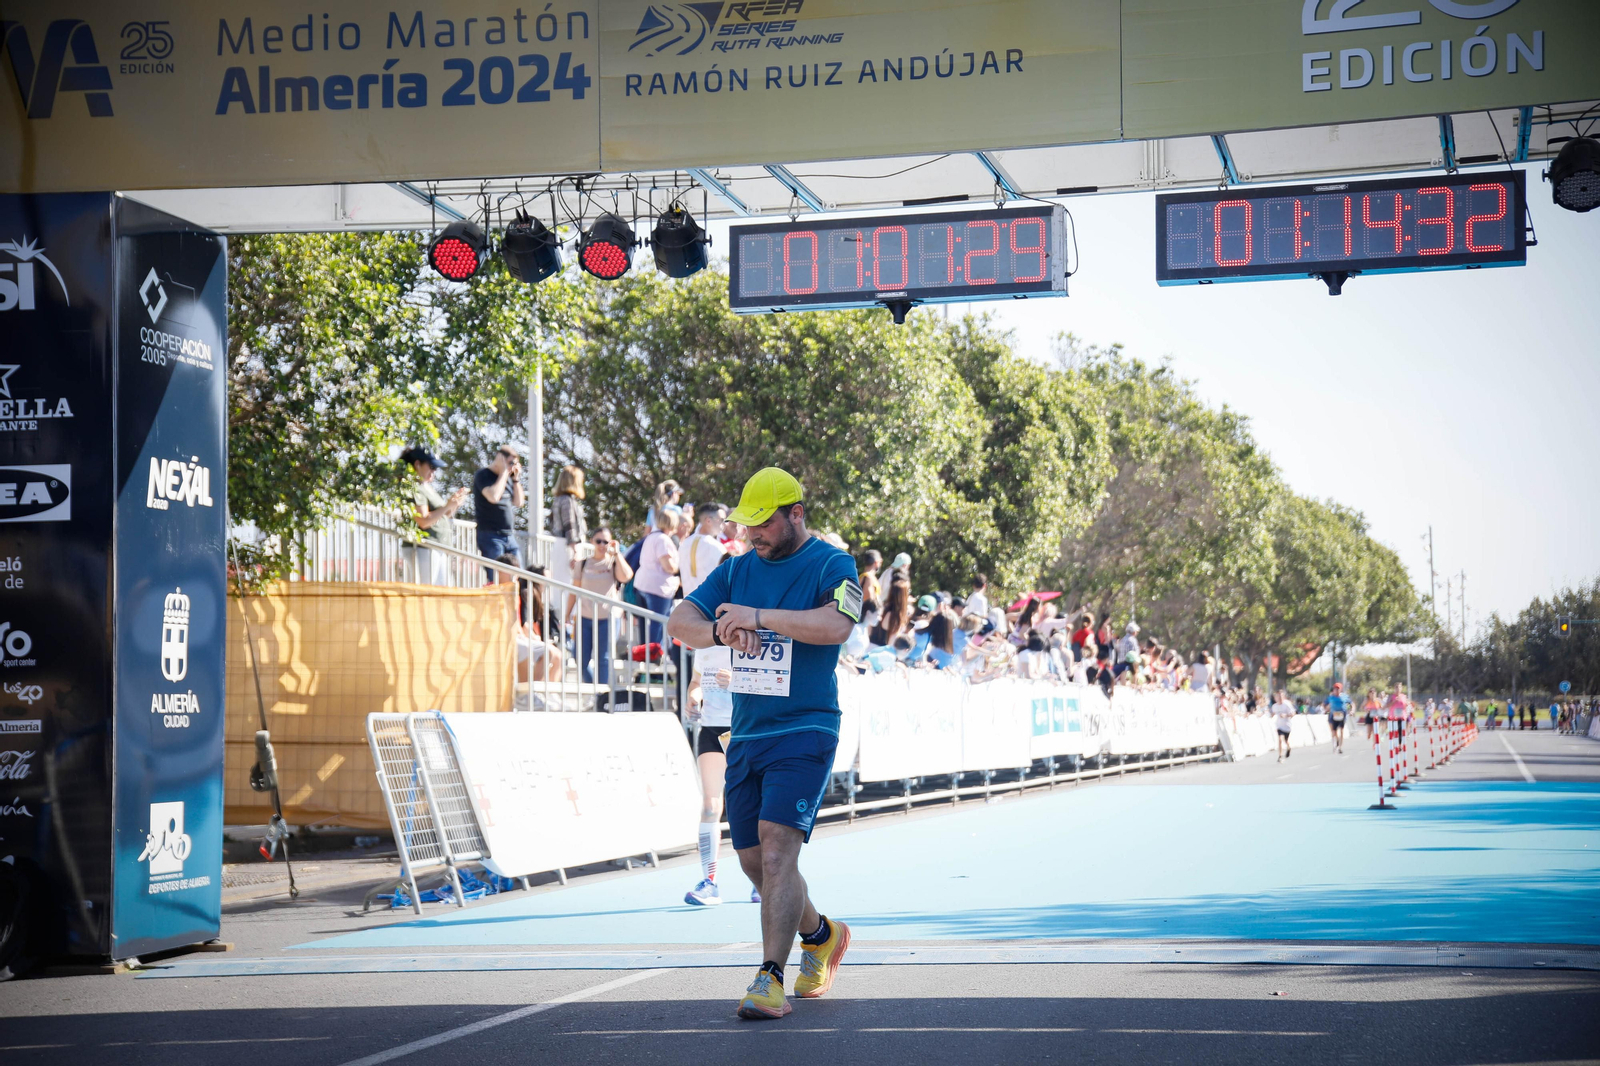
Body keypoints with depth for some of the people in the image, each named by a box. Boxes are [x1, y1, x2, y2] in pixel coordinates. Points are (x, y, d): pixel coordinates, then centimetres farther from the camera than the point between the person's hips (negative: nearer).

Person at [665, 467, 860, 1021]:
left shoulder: (831, 565, -5)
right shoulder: (737, 569, 13)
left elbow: (835, 625, -24)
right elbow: (679, 622, 4)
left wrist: (758, 616, -28)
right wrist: (721, 630, -18)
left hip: (804, 732, -7)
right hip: (745, 736, 7)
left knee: (777, 851, -20)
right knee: (754, 860, 12)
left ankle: (770, 980, -20)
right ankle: (821, 934, 36)